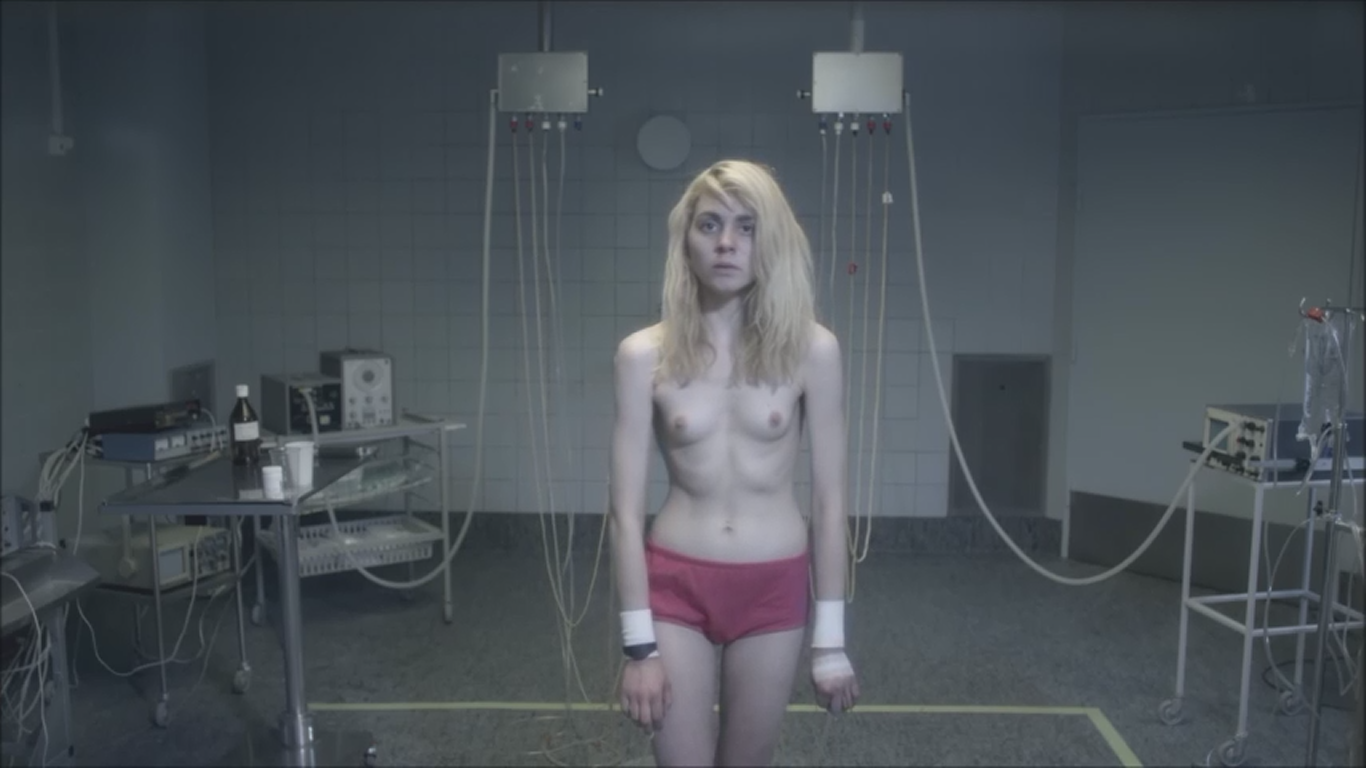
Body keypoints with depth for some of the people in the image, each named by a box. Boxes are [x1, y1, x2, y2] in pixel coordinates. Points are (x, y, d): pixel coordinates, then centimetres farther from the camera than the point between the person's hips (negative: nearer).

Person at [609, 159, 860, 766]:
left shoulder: (811, 349, -7)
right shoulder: (644, 355, -8)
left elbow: (829, 500, -2)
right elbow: (626, 510, -6)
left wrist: (830, 637, 0)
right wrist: (639, 644, -7)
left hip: (773, 589, 1)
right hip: (676, 587, 0)